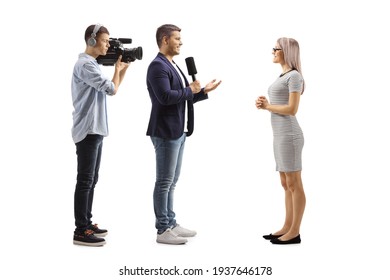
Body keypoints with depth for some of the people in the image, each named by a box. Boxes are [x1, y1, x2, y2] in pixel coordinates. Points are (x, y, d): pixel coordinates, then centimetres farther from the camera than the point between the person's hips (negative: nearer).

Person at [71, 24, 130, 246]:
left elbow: (111, 88, 21)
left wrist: (123, 69, 11)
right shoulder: (85, 65, -15)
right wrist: (118, 69, -2)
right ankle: (81, 231, -3)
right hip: (88, 131, -10)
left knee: (91, 180, 13)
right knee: (85, 181, -7)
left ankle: (86, 224, 21)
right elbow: (112, 89, -19)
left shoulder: (92, 64, 17)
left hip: (95, 130, 10)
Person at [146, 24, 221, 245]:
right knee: (164, 182, -3)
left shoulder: (173, 66, 17)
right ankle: (163, 231, 4)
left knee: (171, 181, 14)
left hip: (178, 131, 10)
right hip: (166, 132, -10)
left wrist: (204, 91, 10)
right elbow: (165, 96, -25)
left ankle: (171, 223, 23)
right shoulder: (158, 66, -13)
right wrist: (190, 90, -12)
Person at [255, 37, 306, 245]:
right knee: (286, 185, 11)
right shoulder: (283, 76, 18)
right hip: (280, 135, 10)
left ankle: (294, 232, 2)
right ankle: (287, 228, 17)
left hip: (289, 135, -10)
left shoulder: (294, 76, -10)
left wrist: (267, 106, -6)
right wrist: (265, 104, 1)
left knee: (294, 184, -4)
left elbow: (292, 109, -17)